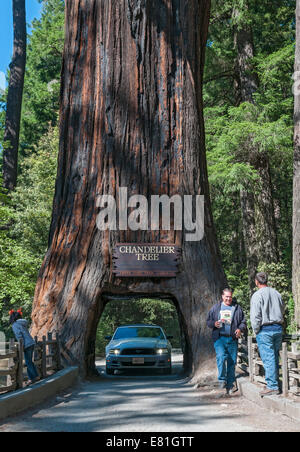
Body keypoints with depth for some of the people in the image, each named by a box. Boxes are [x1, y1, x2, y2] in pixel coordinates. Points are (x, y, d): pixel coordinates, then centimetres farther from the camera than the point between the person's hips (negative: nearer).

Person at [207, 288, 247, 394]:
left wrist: (240, 329, -6)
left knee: (232, 361, 2)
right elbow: (208, 321, 15)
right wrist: (214, 324, -7)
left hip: (232, 339, 1)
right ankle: (222, 379, -7)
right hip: (219, 338, -1)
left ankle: (230, 385, 12)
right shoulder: (216, 308, 11)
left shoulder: (237, 308, 11)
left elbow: (243, 322, 14)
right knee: (221, 357, -21)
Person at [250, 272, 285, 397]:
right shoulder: (276, 293, 10)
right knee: (275, 357, 13)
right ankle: (276, 383, 18)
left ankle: (272, 387, -5)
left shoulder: (257, 295, -9)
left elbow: (255, 316, -12)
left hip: (265, 330, -6)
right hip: (278, 328, 6)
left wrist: (256, 331, -2)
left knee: (268, 359, -5)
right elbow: (282, 311, 16)